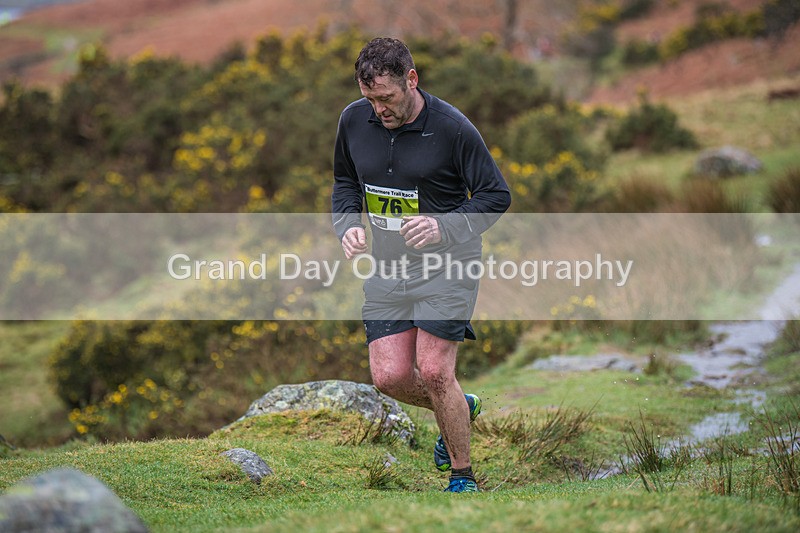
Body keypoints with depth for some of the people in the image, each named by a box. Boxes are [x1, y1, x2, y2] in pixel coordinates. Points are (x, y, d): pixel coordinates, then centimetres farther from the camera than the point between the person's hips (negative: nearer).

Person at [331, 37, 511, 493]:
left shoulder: (452, 128, -16)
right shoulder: (354, 121, -1)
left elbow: (497, 195, -9)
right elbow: (345, 181, 17)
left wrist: (443, 227, -23)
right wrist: (348, 224, -3)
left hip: (447, 265, -5)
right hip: (386, 267, 5)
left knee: (433, 372, -13)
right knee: (389, 377, -3)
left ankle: (463, 477, 7)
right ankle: (462, 409, 29)